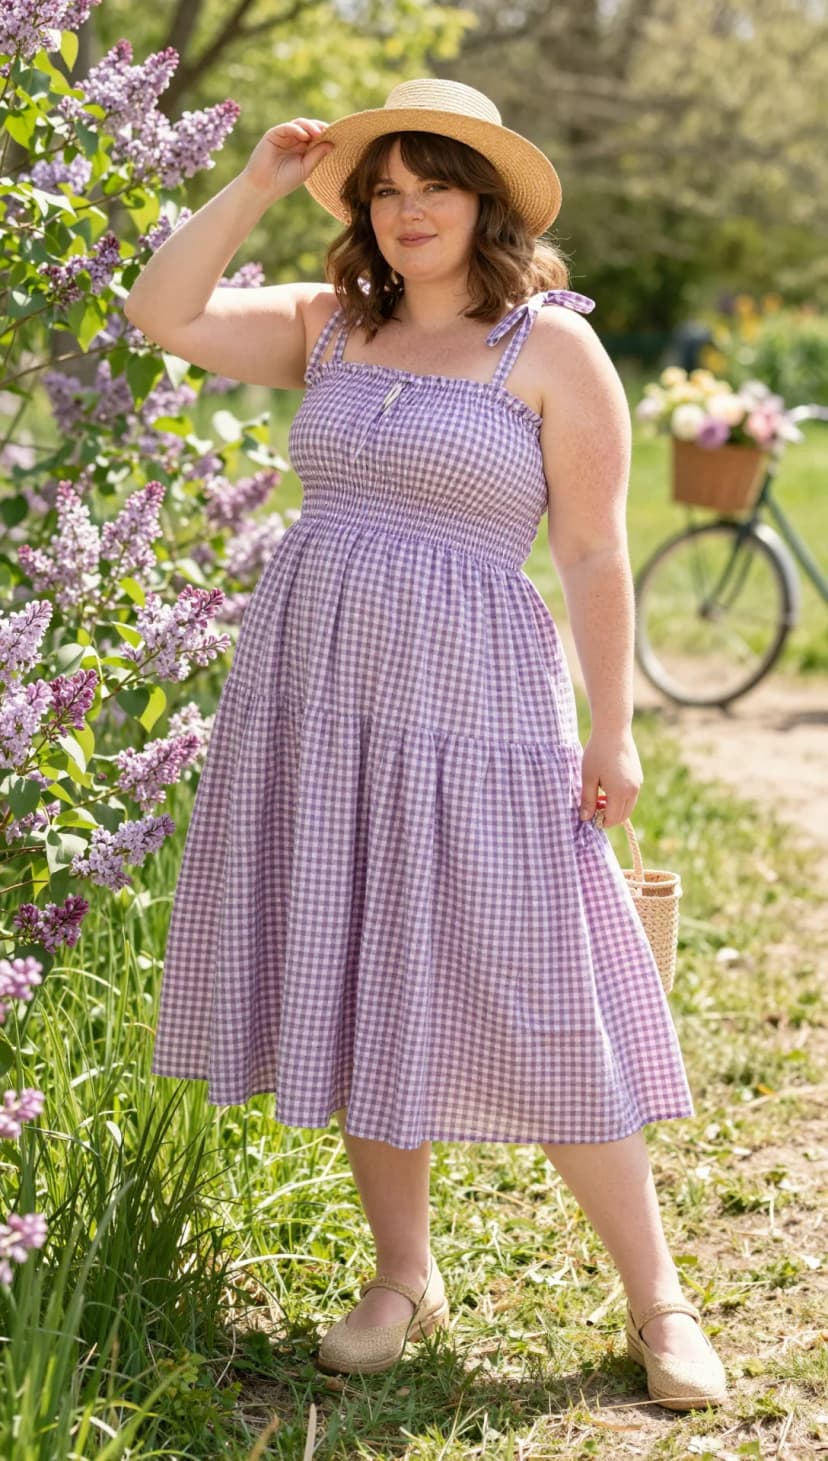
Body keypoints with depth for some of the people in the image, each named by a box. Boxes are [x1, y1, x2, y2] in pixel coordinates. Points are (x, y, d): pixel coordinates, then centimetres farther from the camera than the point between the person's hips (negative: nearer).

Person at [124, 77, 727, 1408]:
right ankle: (404, 1277, 24)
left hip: (469, 700, -5)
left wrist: (612, 729, -6)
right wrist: (258, 184, 0)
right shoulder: (330, 326, 10)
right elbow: (163, 314, 4)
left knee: (530, 1008, -3)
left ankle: (657, 1302, 10)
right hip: (315, 695, 5)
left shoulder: (553, 348, -3)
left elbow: (594, 556, -4)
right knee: (356, 988, 9)